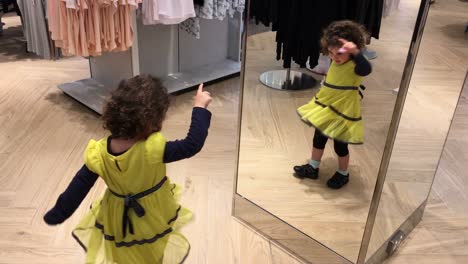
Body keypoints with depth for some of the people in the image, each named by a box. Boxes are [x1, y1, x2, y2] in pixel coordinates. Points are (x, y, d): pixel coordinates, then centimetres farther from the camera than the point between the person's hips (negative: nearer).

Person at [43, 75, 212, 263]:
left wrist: (57, 214, 3)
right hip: (153, 218, -2)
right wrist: (199, 107, -17)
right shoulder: (153, 149, -36)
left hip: (118, 219, 3)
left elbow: (79, 186, -13)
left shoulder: (99, 153, -23)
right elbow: (192, 145, -26)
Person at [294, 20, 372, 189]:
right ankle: (313, 168, 37)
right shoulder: (335, 63, 1)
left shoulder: (354, 66, -23)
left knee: (340, 145, 10)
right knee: (319, 139, 19)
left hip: (343, 113, -7)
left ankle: (343, 174, 33)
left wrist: (355, 52, -59)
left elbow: (367, 69, -47)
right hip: (326, 109, 7)